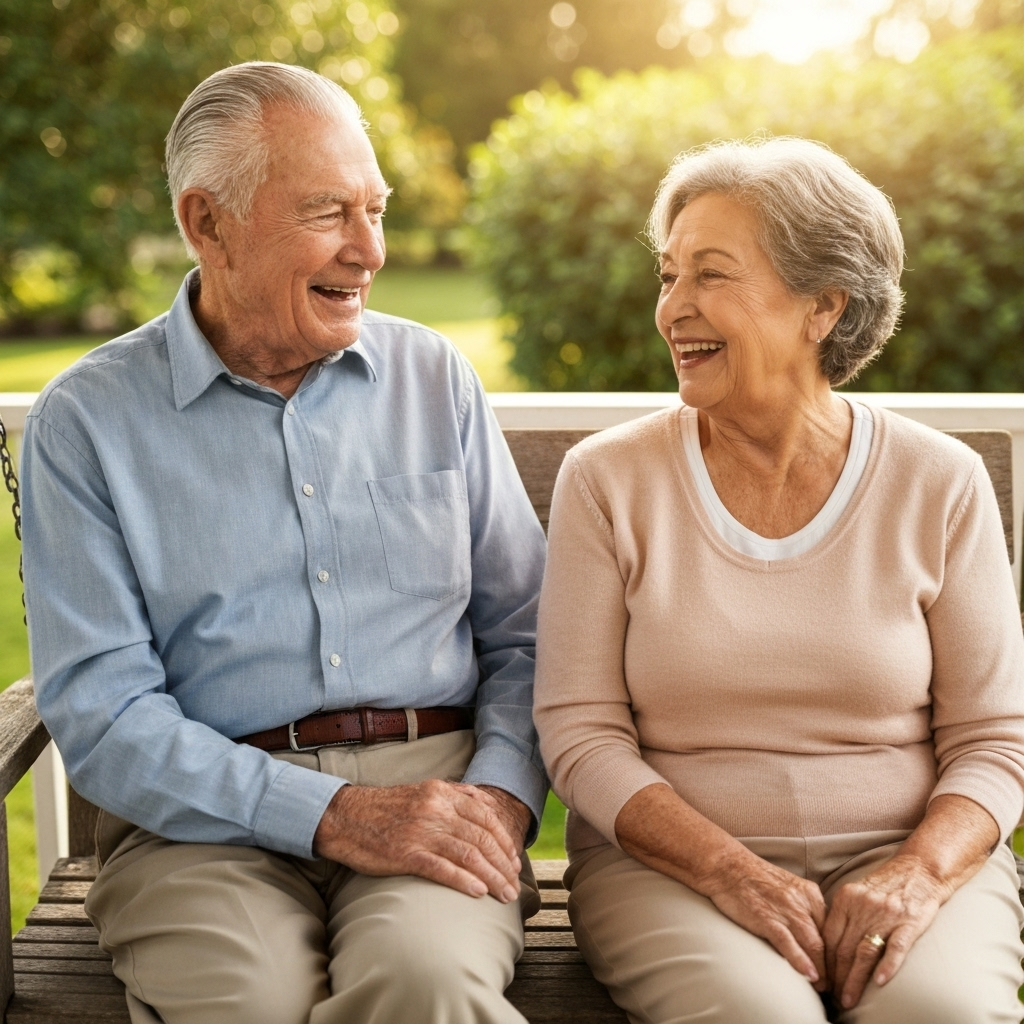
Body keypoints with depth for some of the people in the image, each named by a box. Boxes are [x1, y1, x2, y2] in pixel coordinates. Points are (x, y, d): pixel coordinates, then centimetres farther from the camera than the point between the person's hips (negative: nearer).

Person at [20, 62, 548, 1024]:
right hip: (206, 816, -1)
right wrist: (331, 816, -16)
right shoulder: (85, 421, 2)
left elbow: (523, 630, 12)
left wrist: (502, 793, -8)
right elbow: (99, 710, -5)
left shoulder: (435, 378, 12)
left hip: (436, 783, 2)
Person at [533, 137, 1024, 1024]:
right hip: (668, 860, -1)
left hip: (901, 854, 1)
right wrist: (728, 871, -16)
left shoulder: (940, 484, 1)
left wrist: (919, 875, -16)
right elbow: (580, 732, -3)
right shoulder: (607, 479, -1)